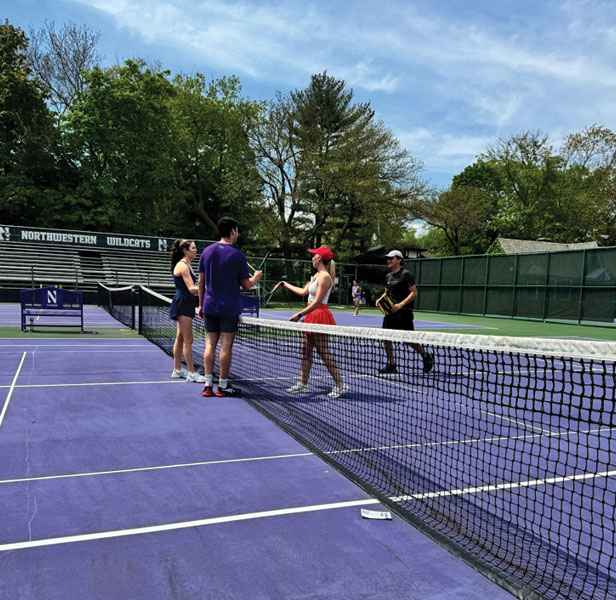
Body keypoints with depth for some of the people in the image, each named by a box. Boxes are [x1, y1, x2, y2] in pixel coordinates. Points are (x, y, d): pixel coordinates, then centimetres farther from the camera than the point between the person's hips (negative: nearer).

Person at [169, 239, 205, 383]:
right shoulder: (182, 265, -14)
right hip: (183, 305, -10)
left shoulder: (186, 265, 16)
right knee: (188, 340, -8)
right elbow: (191, 288, -22)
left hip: (185, 305, 10)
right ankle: (191, 374, -6)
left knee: (180, 338, 15)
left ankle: (177, 369, 24)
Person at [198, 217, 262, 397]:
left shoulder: (207, 252, 5)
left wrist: (201, 305, 16)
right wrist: (256, 278, 16)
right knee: (226, 346, 2)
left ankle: (208, 385, 9)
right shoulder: (238, 256, -9)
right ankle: (223, 386, 9)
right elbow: (246, 286, -5)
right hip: (229, 308, -5)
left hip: (209, 307, 5)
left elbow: (201, 282, 8)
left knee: (210, 345, 8)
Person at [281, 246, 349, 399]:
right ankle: (303, 384, 18)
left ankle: (340, 385, -1)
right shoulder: (317, 275, 16)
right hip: (312, 317, 10)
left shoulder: (325, 277, -15)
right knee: (306, 350, 11)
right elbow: (304, 291, 22)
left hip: (319, 316, -10)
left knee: (324, 352, -8)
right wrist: (285, 285, 30)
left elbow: (317, 302, -19)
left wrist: (299, 314, -19)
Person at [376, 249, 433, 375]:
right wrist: (381, 299, 5)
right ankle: (391, 365, 12)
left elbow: (414, 293, -12)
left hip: (404, 312, -7)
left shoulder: (405, 274, -8)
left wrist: (401, 304, -22)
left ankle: (426, 356, 19)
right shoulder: (388, 276, 14)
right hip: (390, 312, 7)